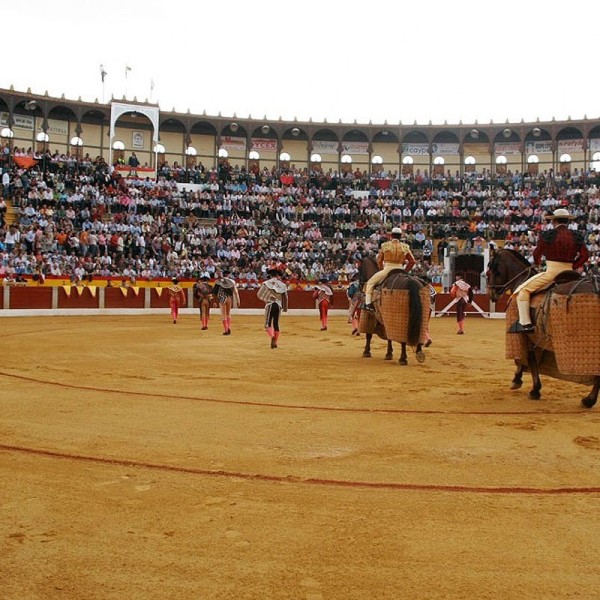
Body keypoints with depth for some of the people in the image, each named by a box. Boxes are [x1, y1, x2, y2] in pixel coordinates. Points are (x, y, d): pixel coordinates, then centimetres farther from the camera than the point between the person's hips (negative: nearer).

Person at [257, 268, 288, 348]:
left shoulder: (266, 283, 1)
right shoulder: (282, 284, 7)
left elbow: (259, 295, -2)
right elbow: (285, 297, 9)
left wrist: (264, 299, 16)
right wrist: (285, 308, 20)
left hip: (269, 305, -2)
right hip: (278, 305, 2)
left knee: (268, 324, -2)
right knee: (276, 324, 13)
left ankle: (272, 336, -29)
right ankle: (275, 342, 15)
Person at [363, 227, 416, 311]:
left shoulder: (385, 245, 2)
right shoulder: (405, 247, 5)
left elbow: (379, 261, 6)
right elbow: (412, 261, 7)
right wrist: (405, 271, 16)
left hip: (387, 269, -2)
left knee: (370, 283, 13)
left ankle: (368, 303, -1)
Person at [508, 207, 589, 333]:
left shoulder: (547, 235, -5)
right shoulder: (576, 237, 6)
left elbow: (537, 253, 6)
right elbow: (585, 255, 4)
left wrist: (537, 263, 27)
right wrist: (573, 267, 13)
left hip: (551, 272, -5)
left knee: (523, 290, 1)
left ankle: (525, 323, -10)